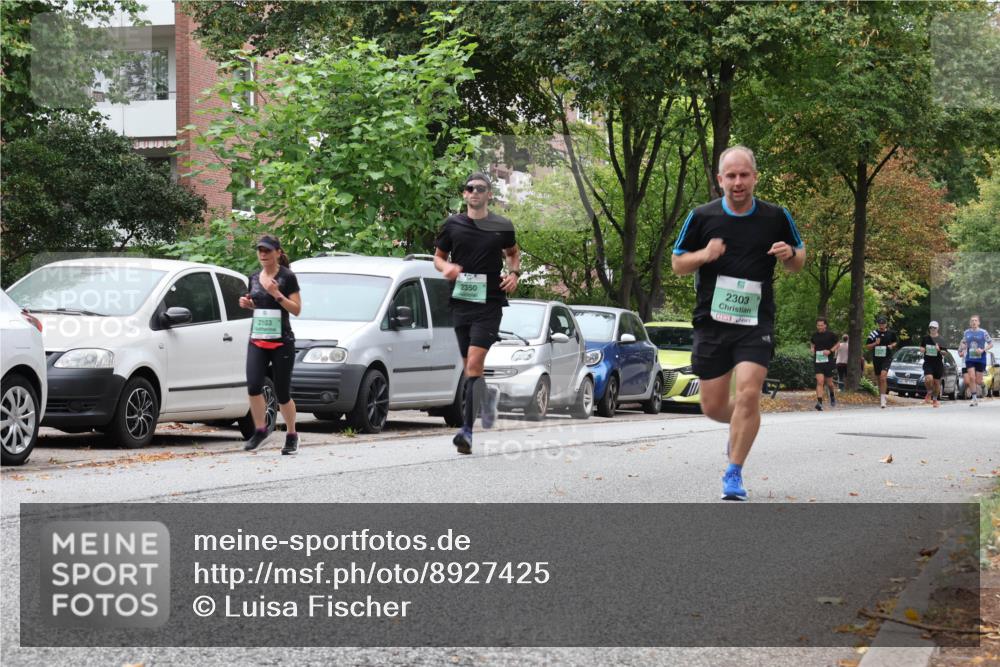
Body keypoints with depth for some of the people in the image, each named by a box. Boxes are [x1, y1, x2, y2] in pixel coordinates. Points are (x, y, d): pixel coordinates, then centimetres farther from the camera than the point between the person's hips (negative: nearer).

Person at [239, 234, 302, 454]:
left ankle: (292, 436, 18)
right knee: (253, 386, -14)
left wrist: (277, 294, -19)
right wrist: (247, 303, 3)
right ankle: (260, 430, 3)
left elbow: (296, 309, -8)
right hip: (257, 341, 4)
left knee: (282, 393, 1)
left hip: (282, 342, -4)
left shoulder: (287, 277, -5)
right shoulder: (254, 277, 11)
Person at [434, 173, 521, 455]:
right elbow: (438, 256, 15)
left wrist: (514, 273, 1)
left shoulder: (502, 226, 4)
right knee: (470, 366, 9)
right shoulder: (452, 224, 6)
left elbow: (514, 253, 21)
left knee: (474, 364, -15)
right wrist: (446, 267, -7)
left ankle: (467, 429, -16)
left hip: (489, 304, -3)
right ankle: (487, 396, 39)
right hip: (460, 302, 3)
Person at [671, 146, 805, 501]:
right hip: (711, 322, 1)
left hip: (756, 323, -1)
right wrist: (704, 255, -14)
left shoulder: (776, 217, 1)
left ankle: (734, 473, -5)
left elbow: (798, 261, 14)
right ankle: (741, 425, 43)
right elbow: (677, 262, 7)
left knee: (748, 393, -18)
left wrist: (790, 255, -11)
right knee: (713, 406, 6)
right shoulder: (701, 217, 0)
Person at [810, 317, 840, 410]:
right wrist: (812, 349, 3)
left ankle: (832, 396, 42)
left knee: (829, 383, 9)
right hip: (817, 361, 1)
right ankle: (819, 403, -19)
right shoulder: (815, 335, 6)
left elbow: (838, 344, 6)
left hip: (828, 361, -1)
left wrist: (830, 351, -10)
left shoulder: (831, 334, -3)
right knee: (820, 381, -14)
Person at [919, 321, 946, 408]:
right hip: (928, 362, 0)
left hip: (938, 363, 0)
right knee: (929, 379, -22)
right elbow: (922, 348, 22)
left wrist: (939, 350, -17)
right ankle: (929, 393, 6)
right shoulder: (925, 338, 6)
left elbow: (945, 352, 2)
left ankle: (936, 399, 24)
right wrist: (922, 350, -1)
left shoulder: (940, 340, 1)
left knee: (937, 382, 6)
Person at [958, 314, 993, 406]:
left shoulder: (983, 332, -4)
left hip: (980, 359, -2)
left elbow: (991, 344, 0)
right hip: (969, 359, 2)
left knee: (978, 381, 1)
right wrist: (960, 351, 8)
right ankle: (974, 399, -11)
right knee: (971, 378, -15)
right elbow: (963, 342, 24)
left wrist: (983, 350, -15)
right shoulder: (966, 332, 7)